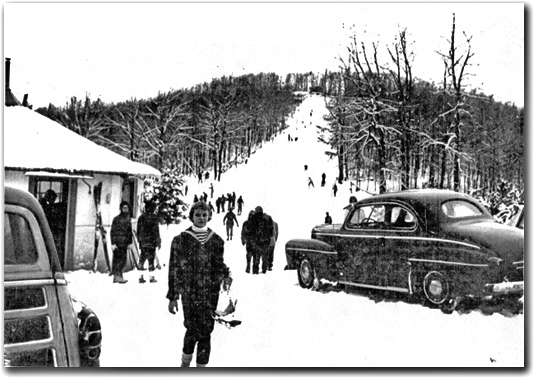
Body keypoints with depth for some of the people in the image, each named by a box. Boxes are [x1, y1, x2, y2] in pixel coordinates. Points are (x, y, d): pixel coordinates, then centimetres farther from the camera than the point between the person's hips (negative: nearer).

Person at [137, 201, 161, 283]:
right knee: (151, 258, 0)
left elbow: (138, 231, 13)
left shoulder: (141, 217, 9)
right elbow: (156, 231, -10)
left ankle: (141, 277, 10)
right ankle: (151, 277, 0)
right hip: (151, 241, -5)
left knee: (142, 258, 10)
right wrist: (158, 242, -5)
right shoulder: (153, 217, -9)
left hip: (143, 242, 5)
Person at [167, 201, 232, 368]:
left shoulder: (216, 240, 5)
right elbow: (174, 269, 0)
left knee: (205, 331, 3)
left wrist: (227, 276, -6)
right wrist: (172, 297, -2)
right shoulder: (181, 239, -2)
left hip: (211, 293, 2)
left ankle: (201, 366, 18)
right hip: (189, 292, -2)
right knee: (193, 329, -1)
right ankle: (185, 363, 25)